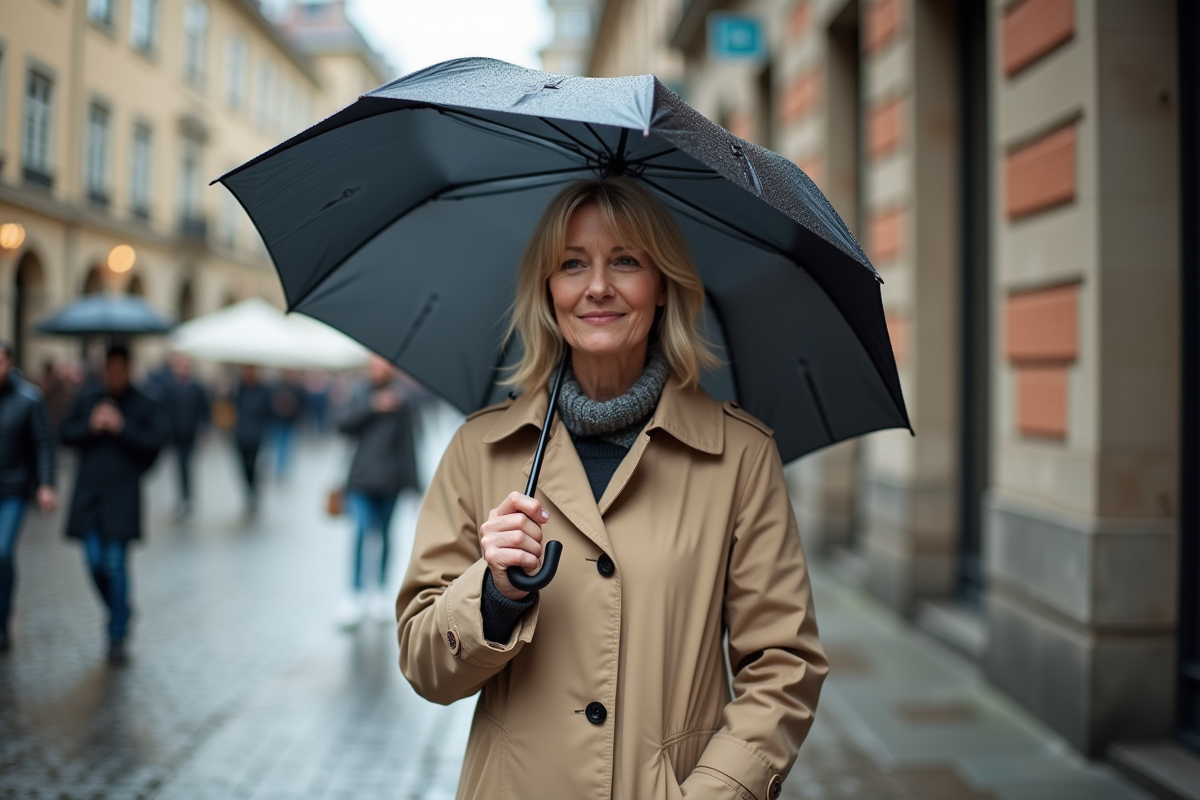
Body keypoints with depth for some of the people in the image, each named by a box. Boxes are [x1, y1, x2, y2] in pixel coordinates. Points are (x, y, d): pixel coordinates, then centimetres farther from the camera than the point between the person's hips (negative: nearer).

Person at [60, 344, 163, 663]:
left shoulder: (144, 405, -1)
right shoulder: (86, 398, 9)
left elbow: (152, 444, -8)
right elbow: (66, 434, 8)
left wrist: (122, 428, -18)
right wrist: (90, 427, -10)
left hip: (122, 497, -3)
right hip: (89, 493, 3)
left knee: (116, 563, -4)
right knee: (95, 561, 4)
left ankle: (117, 634, 7)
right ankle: (121, 610, 30)